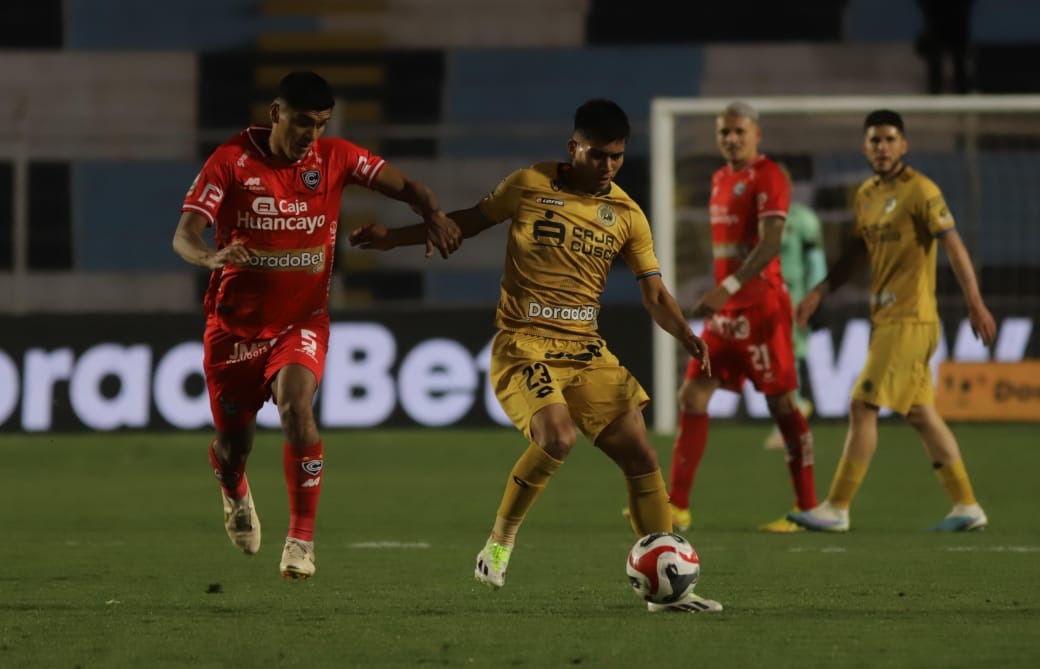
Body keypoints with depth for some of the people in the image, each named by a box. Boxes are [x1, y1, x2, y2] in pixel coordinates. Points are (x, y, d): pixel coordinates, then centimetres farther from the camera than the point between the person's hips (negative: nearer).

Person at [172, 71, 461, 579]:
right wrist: (210, 257, -42)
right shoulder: (232, 161, -11)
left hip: (302, 321, 0)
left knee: (295, 406, -28)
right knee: (233, 442, 8)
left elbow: (404, 186, -6)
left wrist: (432, 214, -29)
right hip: (235, 323, 0)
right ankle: (235, 496, 48)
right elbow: (184, 235, -18)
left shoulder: (334, 158, -5)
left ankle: (301, 540, -18)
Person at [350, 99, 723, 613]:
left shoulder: (627, 216, 5)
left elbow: (654, 294, 6)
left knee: (641, 457, -4)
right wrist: (393, 238, 12)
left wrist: (687, 336, -14)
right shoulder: (530, 185, -3)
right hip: (523, 345, -4)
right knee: (558, 437, -29)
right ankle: (501, 540, -5)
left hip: (586, 352, 4)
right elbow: (470, 221, 12)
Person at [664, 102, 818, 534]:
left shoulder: (767, 178, -11)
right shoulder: (721, 179, 16)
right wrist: (720, 296, 19)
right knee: (692, 396, 3)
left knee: (781, 402, -4)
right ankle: (677, 507, 5)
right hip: (726, 310, 9)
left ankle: (807, 509, 2)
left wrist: (727, 288, -30)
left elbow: (769, 244, -21)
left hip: (761, 306, -9)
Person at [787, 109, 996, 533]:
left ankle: (837, 510, -7)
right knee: (920, 414, 11)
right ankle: (966, 507, 16)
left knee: (862, 407, -10)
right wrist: (819, 293, 14)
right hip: (886, 319, 9)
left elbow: (953, 245, -15)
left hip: (910, 319, -9)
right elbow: (856, 252, 24)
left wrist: (974, 303, -22)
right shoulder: (866, 194, 14)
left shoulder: (920, 191, -11)